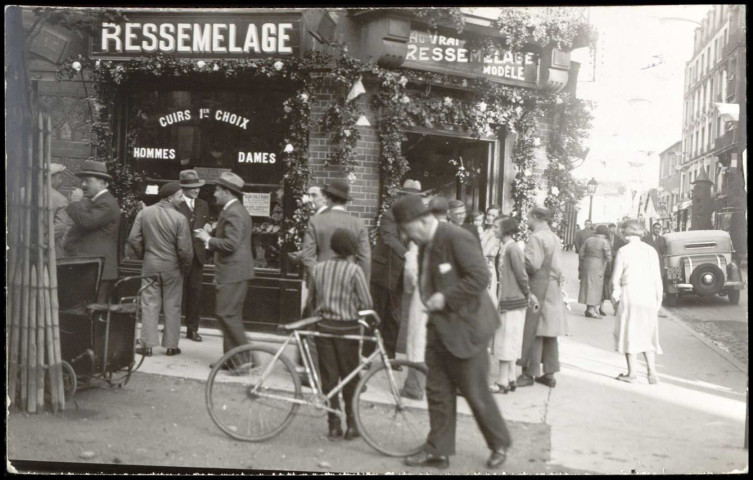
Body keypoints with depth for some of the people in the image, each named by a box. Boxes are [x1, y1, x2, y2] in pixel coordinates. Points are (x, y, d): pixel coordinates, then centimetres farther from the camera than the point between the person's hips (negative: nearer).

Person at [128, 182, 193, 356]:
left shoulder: (144, 213, -2)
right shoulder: (179, 218, -15)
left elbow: (133, 239, -1)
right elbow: (185, 249, -15)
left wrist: (143, 255, 14)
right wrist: (186, 268, 1)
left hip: (150, 265, 3)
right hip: (172, 267, -3)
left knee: (149, 305, 8)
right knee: (172, 307, 8)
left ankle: (147, 345, 8)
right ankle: (171, 345, 13)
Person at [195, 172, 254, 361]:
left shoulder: (232, 213, -16)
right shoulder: (237, 210, 17)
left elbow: (230, 244, -24)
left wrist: (208, 240, -12)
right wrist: (211, 235, 12)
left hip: (232, 272, -11)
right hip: (235, 272, 11)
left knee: (227, 314, -9)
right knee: (231, 315, 14)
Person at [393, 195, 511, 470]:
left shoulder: (456, 238, -18)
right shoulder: (425, 246, 9)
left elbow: (480, 277, -24)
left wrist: (445, 298, -23)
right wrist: (430, 300, 6)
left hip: (464, 328, -8)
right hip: (439, 328, 8)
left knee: (475, 392, 3)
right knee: (437, 391, 10)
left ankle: (500, 445, 23)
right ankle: (438, 451, 20)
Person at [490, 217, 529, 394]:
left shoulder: (512, 248, -16)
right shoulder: (504, 247, 12)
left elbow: (521, 274, -15)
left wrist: (527, 294, -6)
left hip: (512, 301, -9)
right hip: (507, 300, 9)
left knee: (506, 340, -3)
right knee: (509, 342, 13)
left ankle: (503, 382, 3)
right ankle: (510, 379, 21)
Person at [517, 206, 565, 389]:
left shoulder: (537, 237, -14)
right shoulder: (553, 237, 14)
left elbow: (533, 264, -21)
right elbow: (558, 265, 16)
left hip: (538, 288, -8)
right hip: (553, 289, 9)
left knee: (533, 331, -3)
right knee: (549, 331, 12)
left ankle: (529, 373, 2)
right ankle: (549, 373, 17)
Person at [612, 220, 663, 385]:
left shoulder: (623, 251, -7)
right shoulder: (651, 250, 3)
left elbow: (616, 277, -4)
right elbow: (657, 278, 4)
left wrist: (615, 294, 11)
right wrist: (659, 298, 12)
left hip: (629, 294, -3)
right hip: (648, 296, 4)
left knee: (629, 333, 6)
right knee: (647, 334, 13)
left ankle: (631, 374, 7)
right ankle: (652, 372, 6)